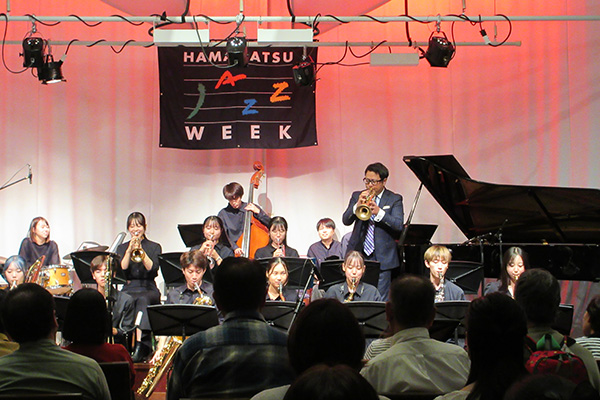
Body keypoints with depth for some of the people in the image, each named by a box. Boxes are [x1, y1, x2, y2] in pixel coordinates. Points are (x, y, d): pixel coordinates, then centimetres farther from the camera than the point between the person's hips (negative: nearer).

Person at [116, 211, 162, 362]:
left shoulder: (154, 247, 14)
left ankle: (140, 345, -49)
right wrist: (129, 251, -10)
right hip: (128, 289, 1)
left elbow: (153, 269, -5)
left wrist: (141, 250, -14)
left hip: (148, 289, -1)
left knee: (143, 299, -38)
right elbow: (121, 270, 1)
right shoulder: (122, 248, 18)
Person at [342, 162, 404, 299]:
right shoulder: (357, 196, 11)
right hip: (358, 256, 3)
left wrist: (379, 213, -25)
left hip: (382, 257, -3)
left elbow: (399, 225, -11)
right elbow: (346, 220, 1)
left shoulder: (394, 199, 3)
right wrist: (357, 205, -17)